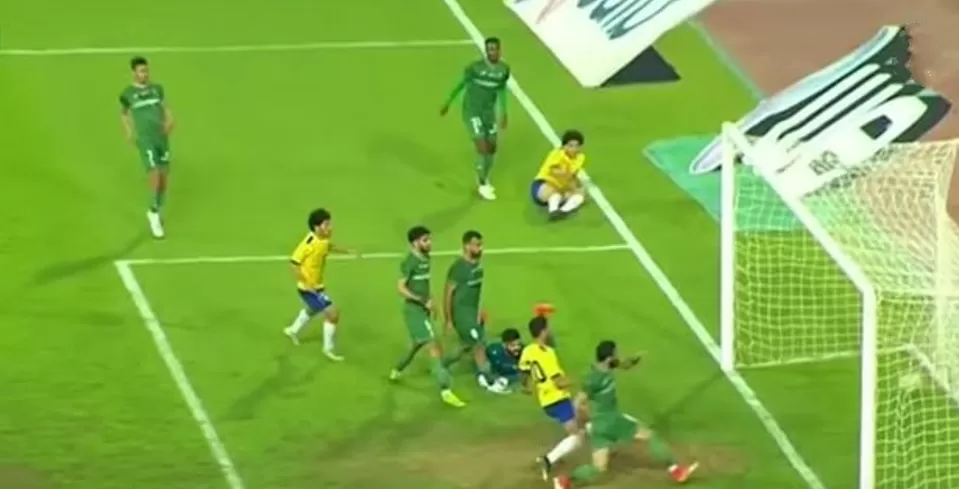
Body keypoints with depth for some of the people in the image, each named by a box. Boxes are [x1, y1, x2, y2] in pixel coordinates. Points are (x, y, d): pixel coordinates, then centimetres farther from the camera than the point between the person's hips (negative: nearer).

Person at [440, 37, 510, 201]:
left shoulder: (504, 69, -6)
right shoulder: (475, 67, -21)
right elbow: (461, 84, -8)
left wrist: (503, 112, 12)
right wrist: (448, 103, 2)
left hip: (489, 112, 5)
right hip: (472, 111, -5)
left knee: (491, 148, 13)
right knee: (482, 148, -10)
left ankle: (484, 179, 36)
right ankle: (482, 185, 5)